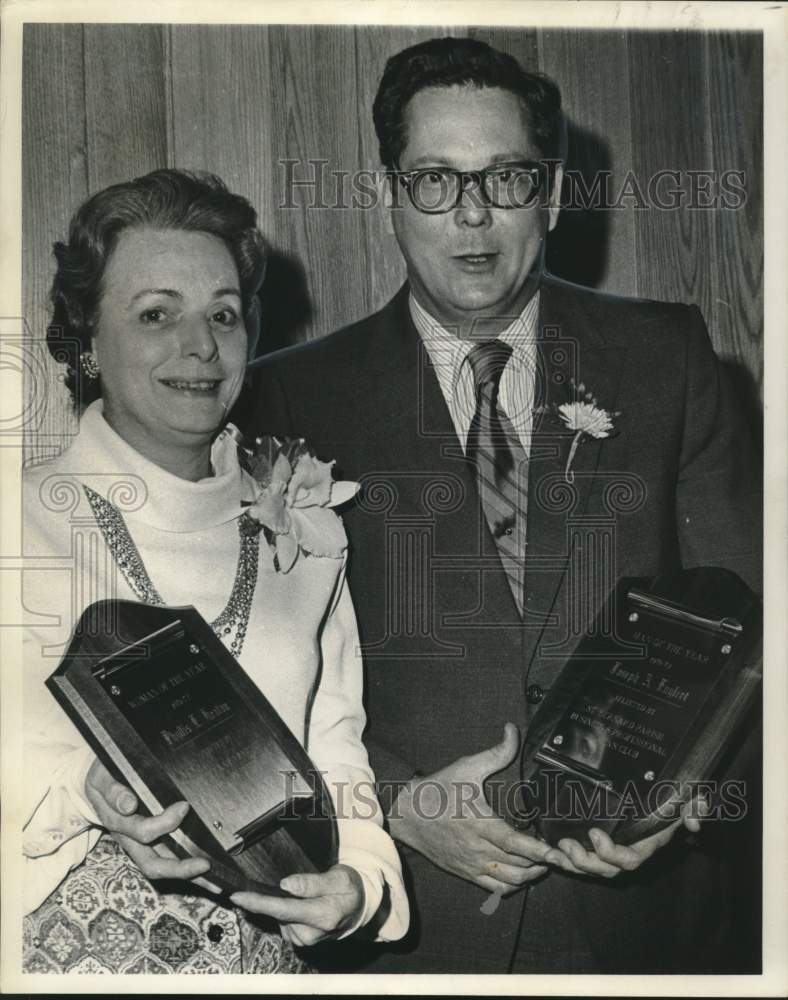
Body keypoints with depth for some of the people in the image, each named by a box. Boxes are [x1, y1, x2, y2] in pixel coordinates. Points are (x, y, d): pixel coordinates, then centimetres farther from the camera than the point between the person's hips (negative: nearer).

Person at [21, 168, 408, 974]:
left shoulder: (301, 520, 2)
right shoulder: (35, 522, -8)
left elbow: (335, 747, 2)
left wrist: (361, 879, -13)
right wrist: (87, 792, -28)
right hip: (66, 952, -2)